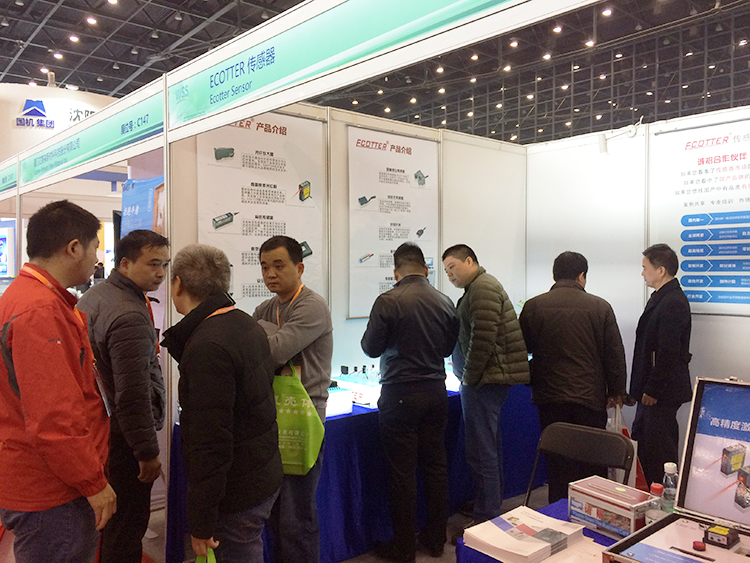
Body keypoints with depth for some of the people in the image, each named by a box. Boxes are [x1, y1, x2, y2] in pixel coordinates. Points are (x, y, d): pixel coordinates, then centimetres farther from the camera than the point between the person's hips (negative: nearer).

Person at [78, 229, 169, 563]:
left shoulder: (92, 297, 8)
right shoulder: (130, 316, -24)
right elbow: (133, 395, -26)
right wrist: (148, 452, -18)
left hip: (98, 427, 10)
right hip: (123, 437, -10)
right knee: (127, 526, 4)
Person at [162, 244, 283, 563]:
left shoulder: (208, 346, -25)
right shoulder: (247, 325, 5)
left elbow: (210, 443, -26)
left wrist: (201, 521, -19)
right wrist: (180, 344, 8)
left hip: (236, 491, -9)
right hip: (264, 474, 9)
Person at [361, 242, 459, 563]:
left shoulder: (388, 302, -14)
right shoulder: (445, 302, 1)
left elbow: (371, 348, -7)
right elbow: (448, 348, 12)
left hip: (400, 396, -5)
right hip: (436, 392, 5)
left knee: (402, 473, 5)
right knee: (436, 466, 15)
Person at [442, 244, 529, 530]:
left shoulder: (482, 288, -12)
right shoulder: (480, 286, 21)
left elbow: (482, 339, -21)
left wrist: (469, 377, -14)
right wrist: (468, 376, 15)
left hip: (483, 380, -11)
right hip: (493, 378, 11)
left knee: (481, 450, -7)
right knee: (491, 445, 19)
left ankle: (487, 517, -1)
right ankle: (494, 504, 31)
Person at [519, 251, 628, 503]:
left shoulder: (533, 306, -1)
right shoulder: (600, 307, -3)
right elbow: (615, 354, 1)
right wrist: (616, 391, 13)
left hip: (549, 398, 1)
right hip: (590, 397, -1)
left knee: (558, 466, 8)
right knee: (592, 464, 11)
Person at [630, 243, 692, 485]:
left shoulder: (672, 302, -19)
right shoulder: (662, 298, 14)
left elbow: (668, 353, -23)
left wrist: (652, 390, -18)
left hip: (662, 393, -10)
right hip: (654, 389, 10)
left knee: (657, 450, -3)